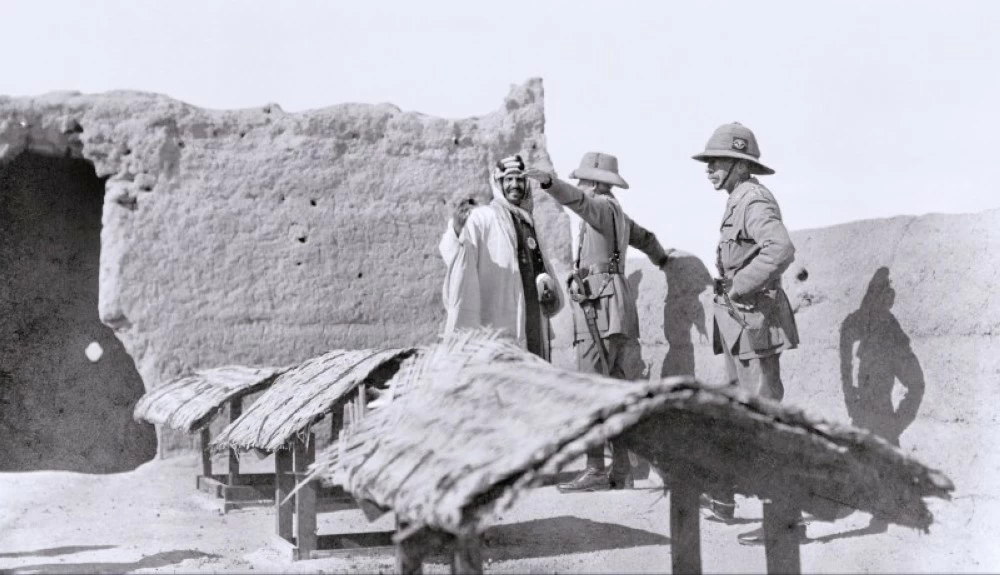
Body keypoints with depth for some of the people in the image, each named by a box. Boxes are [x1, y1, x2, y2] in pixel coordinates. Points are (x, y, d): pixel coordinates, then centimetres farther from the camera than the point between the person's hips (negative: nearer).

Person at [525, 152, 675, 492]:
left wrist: (549, 182, -48)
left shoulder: (603, 206, -5)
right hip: (615, 309, 10)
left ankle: (595, 470, -12)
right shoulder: (617, 214, 23)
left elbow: (575, 199, -29)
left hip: (600, 306, -10)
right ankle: (621, 470, 11)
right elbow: (645, 237, 42)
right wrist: (661, 258, 63)